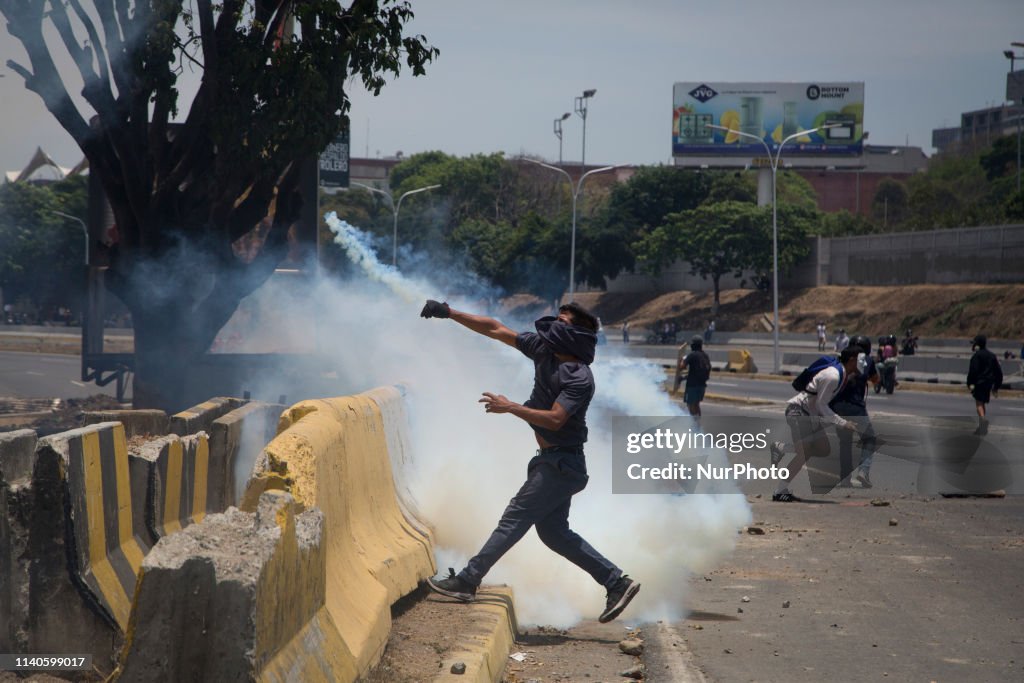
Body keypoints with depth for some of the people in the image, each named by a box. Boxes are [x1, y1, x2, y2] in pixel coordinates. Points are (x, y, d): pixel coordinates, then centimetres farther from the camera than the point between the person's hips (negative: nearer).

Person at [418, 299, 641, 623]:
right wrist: (449, 313, 3)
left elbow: (554, 419, -28)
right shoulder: (543, 348, 3)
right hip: (551, 460, 9)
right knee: (553, 531, 10)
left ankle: (467, 581, -5)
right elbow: (495, 329, 5)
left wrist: (510, 408, -25)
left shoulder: (580, 379, -19)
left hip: (561, 462, -9)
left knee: (515, 518, -7)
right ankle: (617, 582, 13)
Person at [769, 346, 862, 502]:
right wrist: (843, 423, -21)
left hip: (811, 414, 10)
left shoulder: (846, 376, 5)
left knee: (824, 450, 8)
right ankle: (780, 492, -13)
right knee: (804, 453, -17)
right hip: (798, 410, -10)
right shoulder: (832, 376, -24)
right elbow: (821, 404, -21)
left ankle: (781, 448, 14)